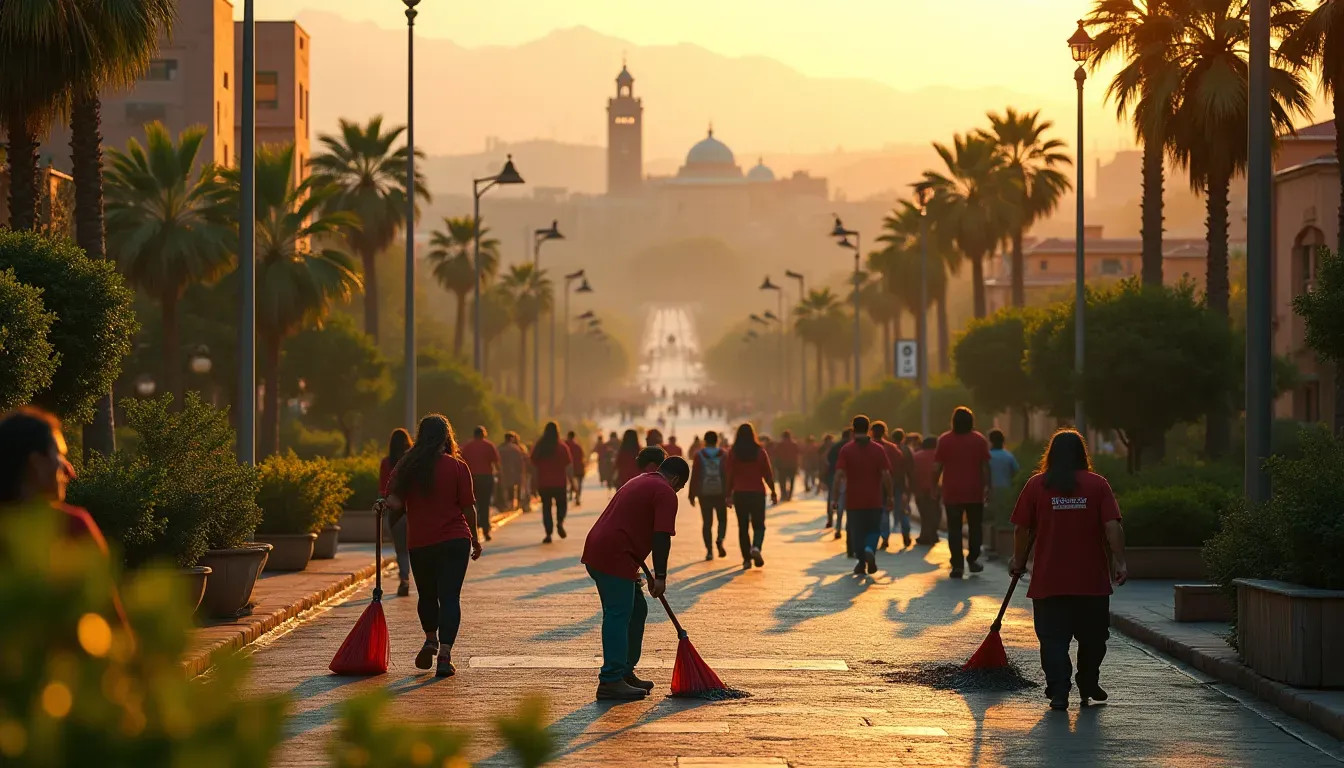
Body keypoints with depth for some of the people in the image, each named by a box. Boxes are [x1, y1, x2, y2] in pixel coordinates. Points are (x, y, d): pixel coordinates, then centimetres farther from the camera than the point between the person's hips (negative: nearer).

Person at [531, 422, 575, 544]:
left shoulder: (537, 448, 2)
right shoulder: (562, 447, -5)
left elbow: (534, 467, 6)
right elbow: (569, 467, -6)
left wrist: (536, 483, 14)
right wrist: (571, 480, 2)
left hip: (543, 484, 1)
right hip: (559, 483, -1)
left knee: (546, 507, 7)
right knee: (561, 504, 17)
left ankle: (548, 534, -1)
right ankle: (560, 522, -9)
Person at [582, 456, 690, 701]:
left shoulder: (639, 483, 26)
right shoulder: (665, 493, -4)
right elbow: (661, 537, -13)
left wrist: (634, 569, 36)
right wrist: (660, 577, -8)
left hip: (597, 553, 10)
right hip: (614, 559, -10)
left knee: (636, 610, 17)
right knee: (618, 616, -9)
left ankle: (625, 673, 21)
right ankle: (611, 681, -11)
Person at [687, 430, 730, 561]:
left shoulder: (698, 455, 0)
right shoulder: (723, 455, 1)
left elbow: (694, 475, -3)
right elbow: (727, 475, -3)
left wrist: (691, 495, 2)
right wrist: (729, 495, 0)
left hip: (704, 493, 0)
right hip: (720, 492, 0)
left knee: (707, 522, 6)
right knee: (722, 519, 14)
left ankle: (709, 550, -3)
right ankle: (720, 540, -14)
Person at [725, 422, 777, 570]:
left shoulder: (733, 453, -3)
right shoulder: (760, 452, -4)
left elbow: (729, 475, -4)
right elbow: (768, 474, -3)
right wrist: (773, 492, 6)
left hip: (740, 493, 0)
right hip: (757, 493, 0)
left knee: (743, 527, 9)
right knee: (758, 525, 10)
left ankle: (747, 559, 5)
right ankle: (756, 547, -18)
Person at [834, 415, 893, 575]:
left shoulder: (846, 450, -3)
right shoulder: (878, 449, -1)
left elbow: (839, 474, -11)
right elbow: (886, 474, -6)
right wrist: (889, 496, 2)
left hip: (854, 500, 0)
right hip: (874, 500, 0)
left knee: (857, 532, 12)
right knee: (873, 530, 13)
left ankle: (861, 562, 11)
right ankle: (870, 550, -15)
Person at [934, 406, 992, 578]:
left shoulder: (944, 440, -1)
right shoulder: (979, 440, 0)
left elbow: (937, 467, -3)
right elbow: (985, 466, -1)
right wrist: (987, 486, 7)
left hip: (952, 493, -1)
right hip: (975, 493, 1)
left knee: (954, 529, 2)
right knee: (975, 526, 15)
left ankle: (957, 566, -4)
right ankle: (973, 559, 13)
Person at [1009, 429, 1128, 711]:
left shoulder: (1036, 485, 0)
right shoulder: (1097, 484, 0)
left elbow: (1021, 528, 1)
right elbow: (1112, 526, -8)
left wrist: (1019, 560, 15)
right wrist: (1119, 561, -5)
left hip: (1049, 580, -1)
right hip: (1092, 580, 1)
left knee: (1053, 639, 2)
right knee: (1092, 636, 17)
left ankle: (1058, 692, -7)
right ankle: (1088, 686, 26)